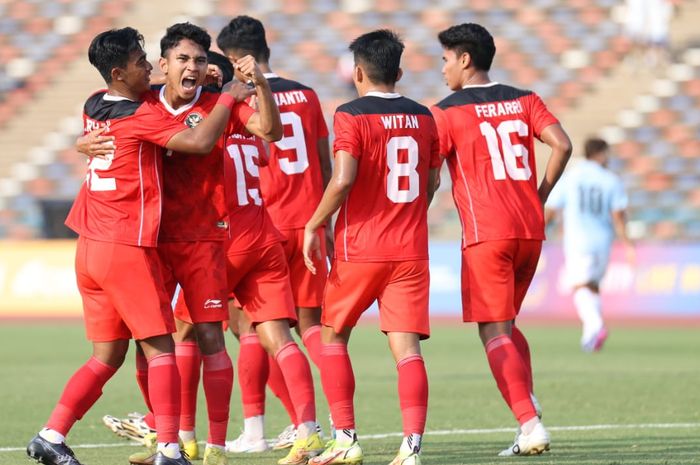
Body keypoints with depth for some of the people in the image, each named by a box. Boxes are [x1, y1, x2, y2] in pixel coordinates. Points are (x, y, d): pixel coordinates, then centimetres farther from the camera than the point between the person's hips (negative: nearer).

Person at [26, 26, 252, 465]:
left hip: (91, 248, 8)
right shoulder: (139, 116, -13)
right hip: (128, 248, -8)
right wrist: (229, 99, -7)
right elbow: (200, 141, -22)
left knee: (107, 357, 12)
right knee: (160, 349, -2)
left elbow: (145, 96, 32)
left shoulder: (93, 107, 11)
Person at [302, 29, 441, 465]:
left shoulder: (352, 115, -8)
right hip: (411, 250, 4)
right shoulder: (423, 117, 8)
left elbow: (342, 181, -17)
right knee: (407, 346, -2)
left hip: (360, 249, -4)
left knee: (334, 336, 14)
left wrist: (314, 226, -6)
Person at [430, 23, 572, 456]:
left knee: (494, 332, -4)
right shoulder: (525, 101, 11)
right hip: (531, 231, 6)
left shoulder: (447, 112, -2)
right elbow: (562, 145, -1)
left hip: (486, 234, -6)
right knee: (507, 325, 20)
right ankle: (528, 412, 6)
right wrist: (538, 198, 7)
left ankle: (530, 425, -17)